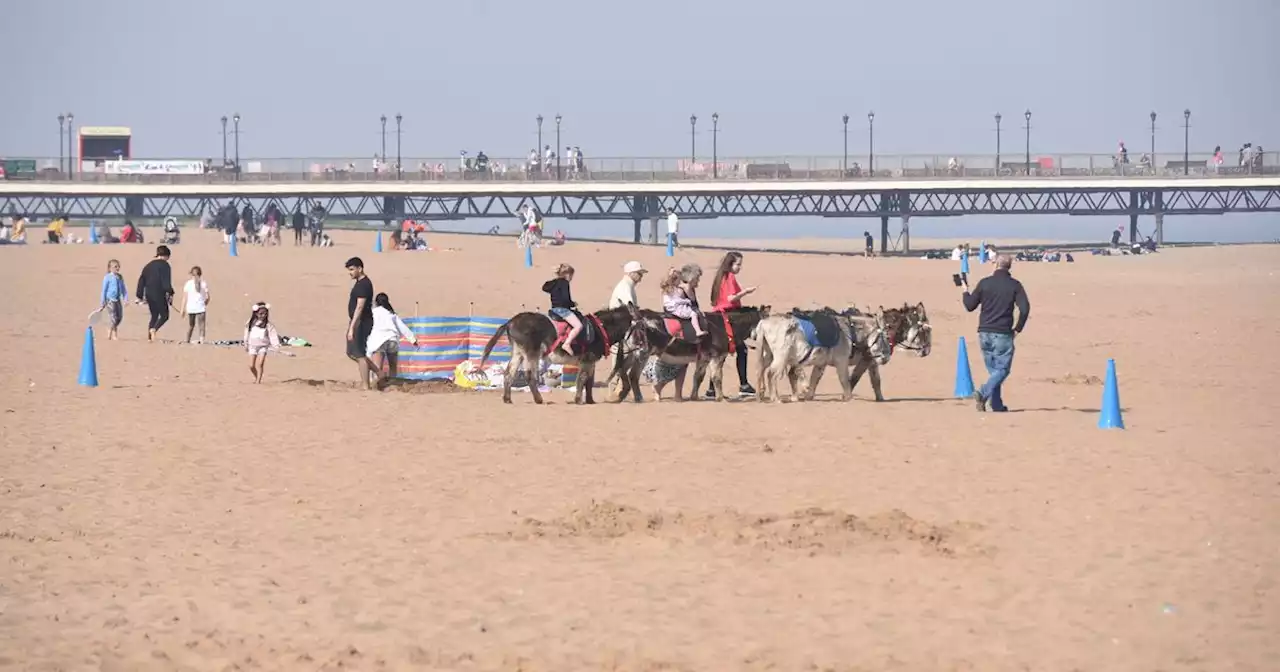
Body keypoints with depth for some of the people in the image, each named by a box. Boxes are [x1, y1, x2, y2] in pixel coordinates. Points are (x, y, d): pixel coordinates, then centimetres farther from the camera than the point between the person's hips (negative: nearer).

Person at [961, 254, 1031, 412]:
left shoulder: (984, 283, 0)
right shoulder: (1014, 285, -3)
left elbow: (970, 306, 6)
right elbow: (1025, 308, -11)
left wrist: (965, 292, 25)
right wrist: (1018, 328, 3)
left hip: (984, 333, 3)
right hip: (1003, 334, -3)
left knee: (993, 370, 14)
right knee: (1002, 369, 1)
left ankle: (997, 405, 12)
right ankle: (983, 393, -22)